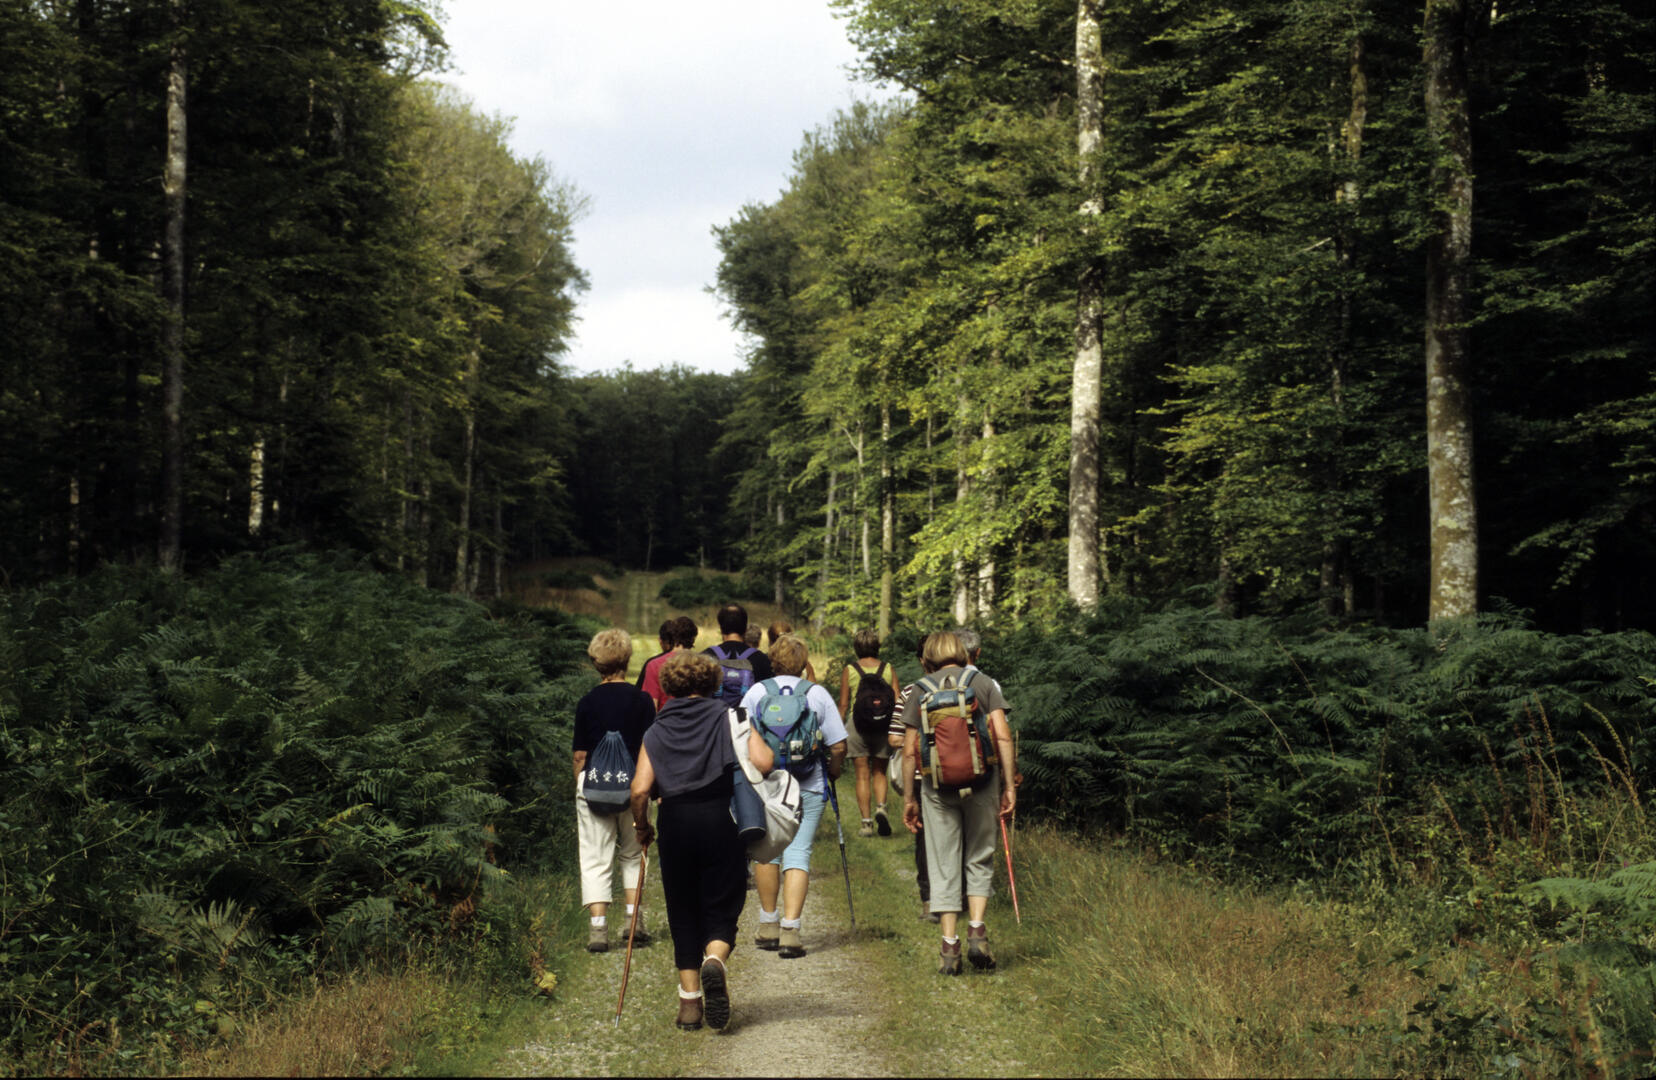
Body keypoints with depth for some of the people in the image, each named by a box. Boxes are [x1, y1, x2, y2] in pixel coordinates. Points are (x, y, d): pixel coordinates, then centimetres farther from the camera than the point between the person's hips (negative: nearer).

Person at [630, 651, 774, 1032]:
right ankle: (714, 960, -24)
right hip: (720, 820, -1)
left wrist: (641, 828, 13)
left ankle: (689, 1002, 12)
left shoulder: (656, 731, 7)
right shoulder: (728, 718, 3)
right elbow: (764, 763, -10)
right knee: (722, 907, 7)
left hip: (675, 824, 2)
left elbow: (640, 789, -3)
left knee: (683, 913, 12)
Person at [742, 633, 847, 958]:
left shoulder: (756, 692, 0)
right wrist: (832, 772, 17)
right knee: (798, 854, -1)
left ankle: (769, 926, 23)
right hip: (808, 788, -1)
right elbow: (838, 746, -2)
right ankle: (790, 930, -11)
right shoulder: (819, 694, -1)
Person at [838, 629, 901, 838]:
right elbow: (897, 702, 1)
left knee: (862, 776, 4)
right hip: (882, 727, 1)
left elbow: (843, 705, 0)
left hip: (857, 726, -1)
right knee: (879, 773, 14)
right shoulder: (889, 669, 4)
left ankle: (866, 822, 0)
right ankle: (880, 808, -10)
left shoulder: (848, 670, 0)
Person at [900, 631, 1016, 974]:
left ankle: (949, 946, 3)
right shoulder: (985, 683, 6)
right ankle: (976, 930, -2)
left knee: (943, 865, 7)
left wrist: (909, 797, 11)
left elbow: (910, 750, 5)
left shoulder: (918, 691, 7)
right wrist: (1009, 784, -1)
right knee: (980, 859, 14)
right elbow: (1002, 736, -4)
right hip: (981, 782, 0)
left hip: (937, 785, 0)